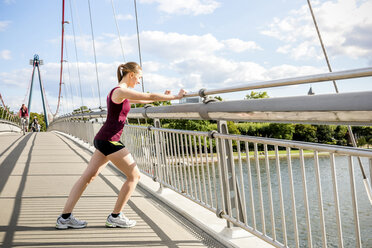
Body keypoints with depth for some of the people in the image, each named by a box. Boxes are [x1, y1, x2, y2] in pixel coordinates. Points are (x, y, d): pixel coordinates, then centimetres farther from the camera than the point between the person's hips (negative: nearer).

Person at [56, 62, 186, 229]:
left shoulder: (118, 93, 17)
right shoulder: (120, 91, -13)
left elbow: (142, 100, 31)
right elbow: (150, 97, -12)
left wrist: (162, 97, 34)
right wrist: (175, 97, -2)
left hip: (102, 140, 10)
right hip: (109, 140, -10)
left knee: (88, 177, 9)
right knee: (134, 176, 2)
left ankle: (65, 217, 11)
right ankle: (115, 217, 10)